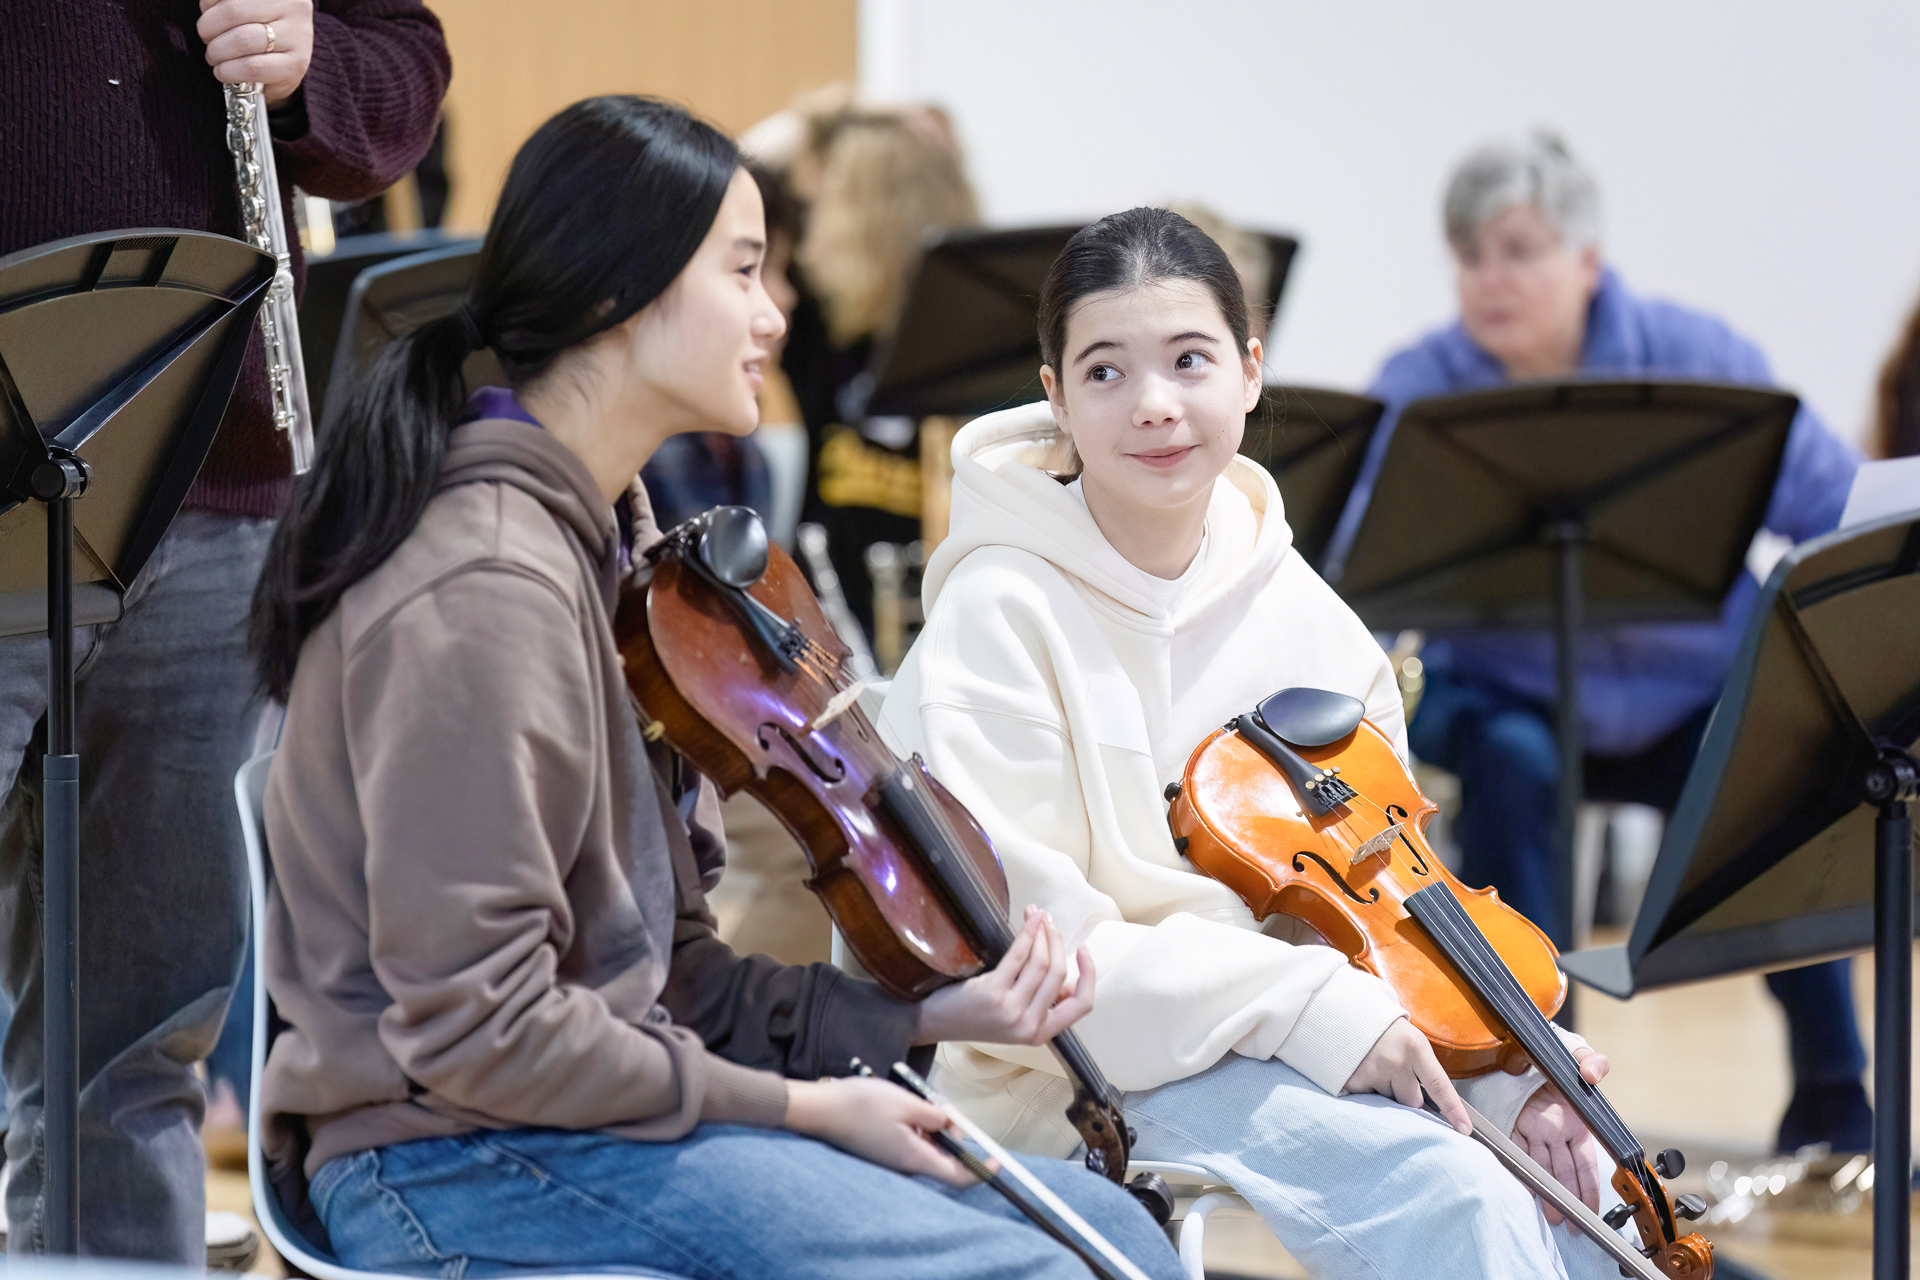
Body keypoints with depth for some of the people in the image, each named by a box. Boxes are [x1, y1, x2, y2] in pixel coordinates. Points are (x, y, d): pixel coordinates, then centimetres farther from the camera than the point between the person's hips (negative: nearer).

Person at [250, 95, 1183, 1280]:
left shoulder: (612, 538, 14)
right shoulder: (485, 584, -18)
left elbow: (664, 966, 12)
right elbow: (475, 1026, -21)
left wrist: (910, 1016, -1)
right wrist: (795, 1107, -14)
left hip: (601, 1115, 10)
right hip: (461, 1170, -10)